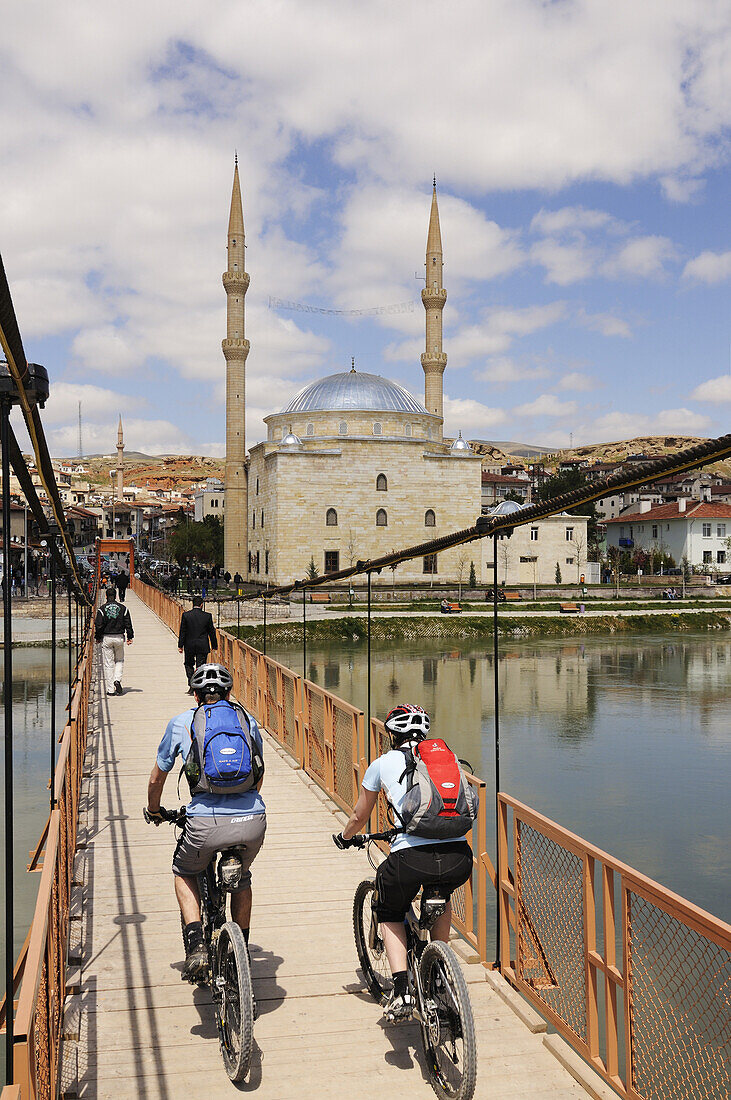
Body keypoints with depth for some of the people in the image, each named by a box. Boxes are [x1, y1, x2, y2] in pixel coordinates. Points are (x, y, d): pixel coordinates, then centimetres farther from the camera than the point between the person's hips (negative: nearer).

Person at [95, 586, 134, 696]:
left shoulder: (102, 609, -5)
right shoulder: (122, 608, 0)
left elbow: (99, 625, -6)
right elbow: (128, 624, 2)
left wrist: (97, 638, 7)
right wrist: (130, 637, 11)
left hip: (106, 638, -1)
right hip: (119, 637, 1)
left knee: (108, 664, 3)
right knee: (119, 661, 18)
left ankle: (110, 689, 2)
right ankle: (117, 680, -5)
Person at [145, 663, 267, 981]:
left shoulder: (181, 722, 15)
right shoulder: (247, 719, 20)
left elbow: (156, 779, 25)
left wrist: (154, 811, 44)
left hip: (206, 823, -2)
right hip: (252, 821, 2)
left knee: (184, 873, 29)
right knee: (242, 878, 32)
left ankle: (196, 944, 12)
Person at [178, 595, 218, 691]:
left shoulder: (185, 615, -6)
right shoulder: (208, 616, -5)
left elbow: (182, 631, -3)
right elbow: (212, 632, 2)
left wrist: (180, 645, 3)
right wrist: (214, 645, 12)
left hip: (189, 645, 0)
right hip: (203, 646, 0)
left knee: (189, 665, 18)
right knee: (200, 667, 5)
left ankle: (191, 686, 9)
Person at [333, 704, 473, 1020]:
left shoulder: (383, 763, 15)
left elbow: (359, 817, 29)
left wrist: (344, 837, 50)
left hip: (411, 858, -3)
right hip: (460, 859, 3)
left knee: (389, 913, 28)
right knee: (441, 895, 38)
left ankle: (401, 990, 11)